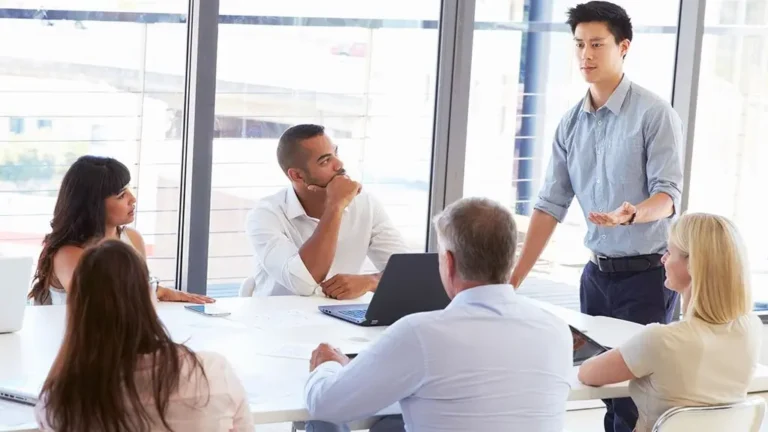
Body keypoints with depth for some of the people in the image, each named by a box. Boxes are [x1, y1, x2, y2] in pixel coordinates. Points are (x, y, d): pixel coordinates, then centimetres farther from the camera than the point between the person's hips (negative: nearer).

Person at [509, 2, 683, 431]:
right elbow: (550, 206, 6)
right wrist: (514, 280, 1)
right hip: (597, 272, 6)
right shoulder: (571, 124, 6)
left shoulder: (655, 114, -11)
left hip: (647, 273, -6)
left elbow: (668, 196, -17)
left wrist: (630, 214, -39)